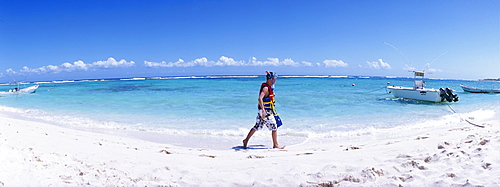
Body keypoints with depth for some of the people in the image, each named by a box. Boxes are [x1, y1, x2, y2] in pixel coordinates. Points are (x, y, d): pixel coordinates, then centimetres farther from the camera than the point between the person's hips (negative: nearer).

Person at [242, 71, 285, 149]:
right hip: (266, 111, -10)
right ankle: (276, 145, 9)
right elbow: (260, 98, -30)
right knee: (274, 127, 0)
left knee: (257, 126, 14)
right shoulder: (265, 88, -18)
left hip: (268, 111, 10)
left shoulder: (268, 87, 13)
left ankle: (246, 140, 21)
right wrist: (263, 110, -36)